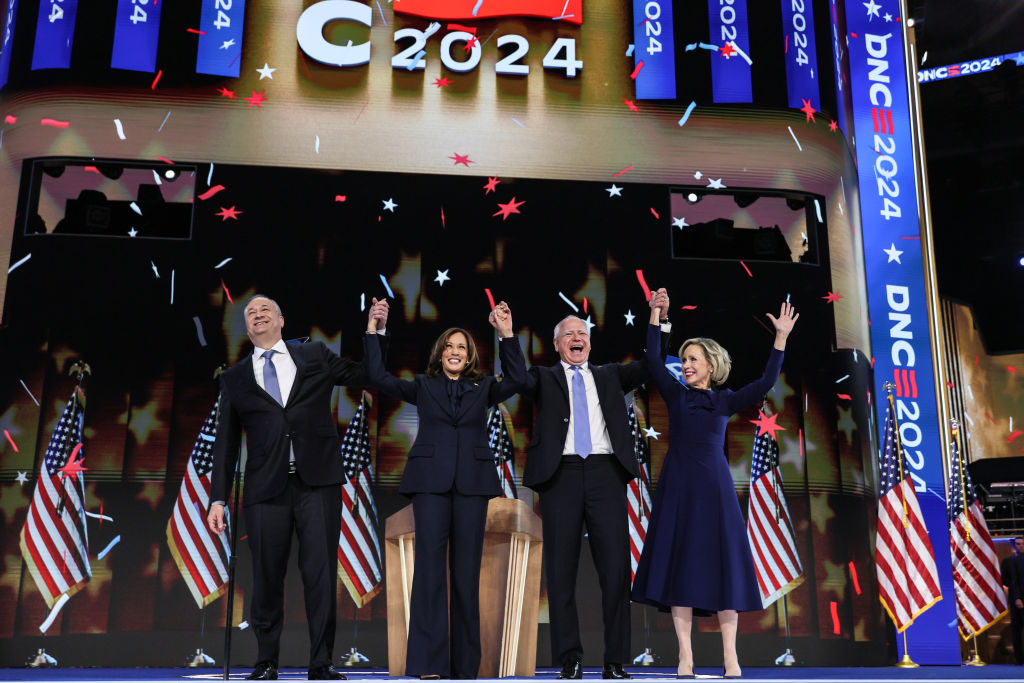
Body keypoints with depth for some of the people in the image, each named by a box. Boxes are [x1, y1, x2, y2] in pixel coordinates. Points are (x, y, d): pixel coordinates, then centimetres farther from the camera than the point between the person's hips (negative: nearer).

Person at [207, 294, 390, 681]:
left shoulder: (315, 357, 13)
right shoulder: (235, 378, 15)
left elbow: (368, 376, 19)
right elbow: (226, 442, 13)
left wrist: (377, 330, 6)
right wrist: (218, 499, 7)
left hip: (318, 484, -1)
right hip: (266, 488, 1)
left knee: (321, 573, -3)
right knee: (266, 577, 4)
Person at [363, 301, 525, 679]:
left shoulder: (482, 388, 15)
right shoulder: (423, 386, 14)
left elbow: (516, 379, 0)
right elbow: (378, 377, 6)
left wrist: (506, 334, -8)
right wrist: (373, 332, 0)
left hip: (472, 483, 1)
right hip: (431, 481, -1)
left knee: (466, 572, 3)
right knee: (430, 567, -7)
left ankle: (465, 665, 11)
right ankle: (429, 665, -5)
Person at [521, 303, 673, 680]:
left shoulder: (609, 375, 22)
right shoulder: (545, 379, 16)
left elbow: (649, 366, 12)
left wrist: (661, 321, 2)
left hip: (605, 472, 1)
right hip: (561, 474, -1)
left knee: (616, 566, -2)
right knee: (561, 568, 0)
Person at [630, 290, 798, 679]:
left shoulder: (726, 401, 7)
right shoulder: (676, 395, 8)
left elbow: (765, 384, -5)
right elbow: (653, 361, -3)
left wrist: (781, 337, -9)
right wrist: (655, 315, -8)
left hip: (714, 489, 0)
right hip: (678, 488, 1)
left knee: (721, 565, -1)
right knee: (679, 565, -1)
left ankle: (730, 658, 5)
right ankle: (685, 658, 4)